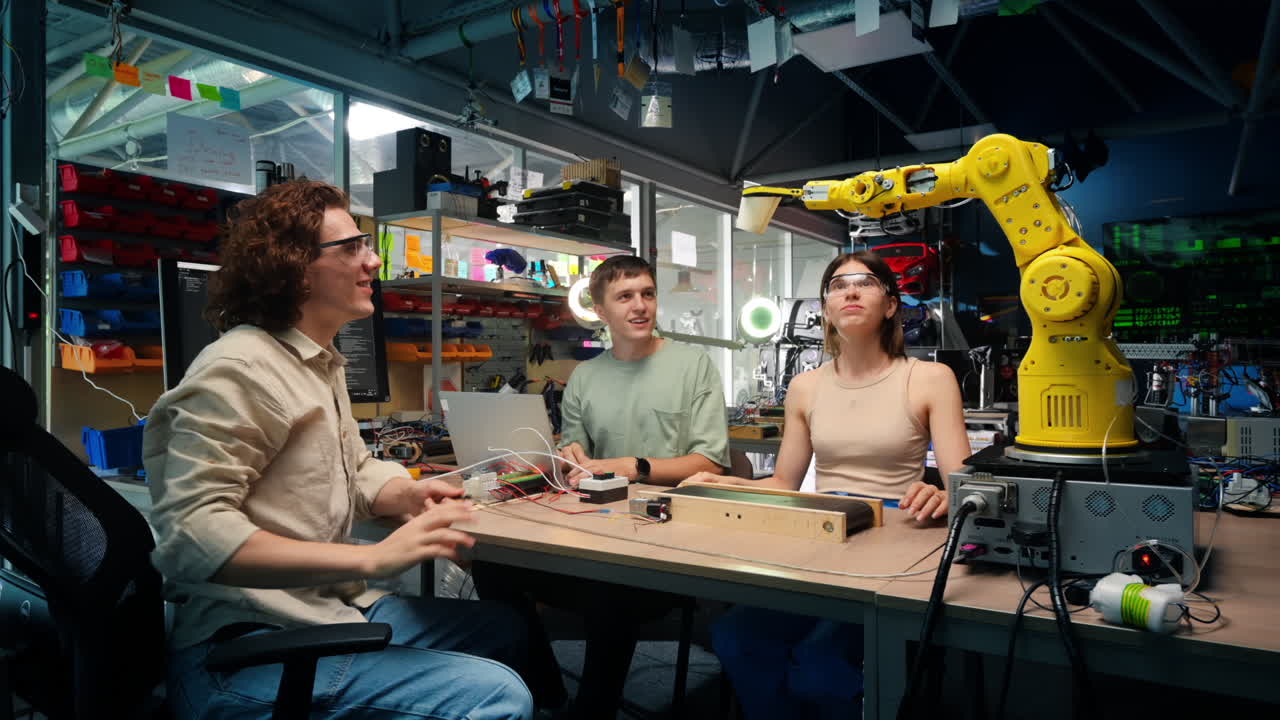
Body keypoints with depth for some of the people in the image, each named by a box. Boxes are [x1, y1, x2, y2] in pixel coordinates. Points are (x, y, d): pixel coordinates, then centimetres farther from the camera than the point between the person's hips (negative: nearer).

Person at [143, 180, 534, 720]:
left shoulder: (324, 364, 14)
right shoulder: (240, 369, -18)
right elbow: (190, 535, -27)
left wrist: (409, 495, -1)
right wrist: (375, 558, -31)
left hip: (329, 612, 10)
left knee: (504, 628, 17)